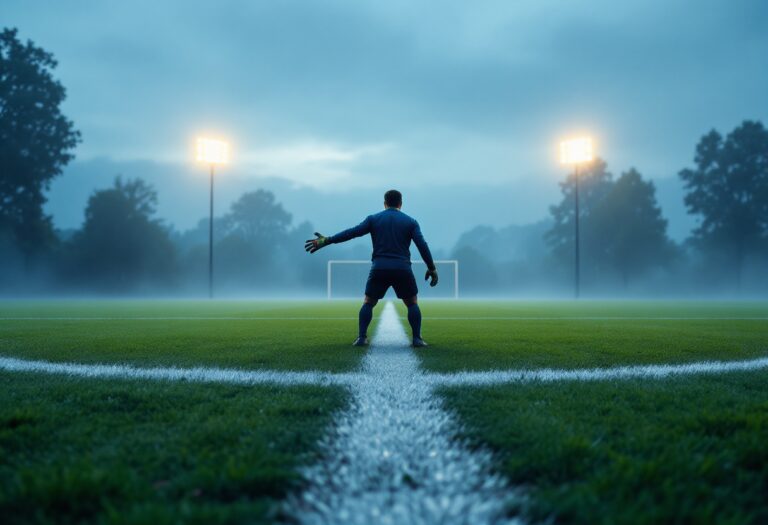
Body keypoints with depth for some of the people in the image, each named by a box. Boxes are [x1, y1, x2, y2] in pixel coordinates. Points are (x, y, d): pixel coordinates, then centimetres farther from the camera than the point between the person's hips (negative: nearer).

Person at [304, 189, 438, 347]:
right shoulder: (410, 222, 7)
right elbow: (422, 245, 0)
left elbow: (351, 232, 1)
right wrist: (432, 268, 5)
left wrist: (326, 241, 5)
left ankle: (362, 338, 6)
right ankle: (417, 339, 5)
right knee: (412, 303, 14)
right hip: (403, 269, 0)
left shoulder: (373, 219, 7)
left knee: (368, 303, 16)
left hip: (379, 269, 0)